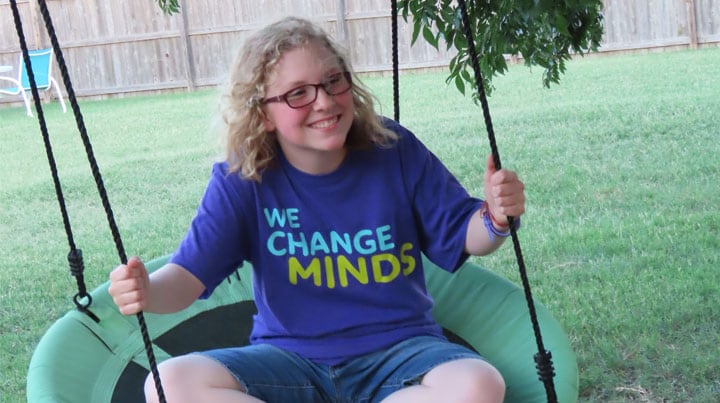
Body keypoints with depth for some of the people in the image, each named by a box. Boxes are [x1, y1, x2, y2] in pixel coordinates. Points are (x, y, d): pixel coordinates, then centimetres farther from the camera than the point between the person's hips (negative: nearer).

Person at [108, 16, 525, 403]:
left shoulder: (396, 151, -4)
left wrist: (495, 219, -19)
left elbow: (462, 234, 5)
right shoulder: (242, 180, -6)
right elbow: (190, 274, -10)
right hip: (290, 361, 0)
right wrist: (147, 292, -34)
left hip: (397, 350, 1)